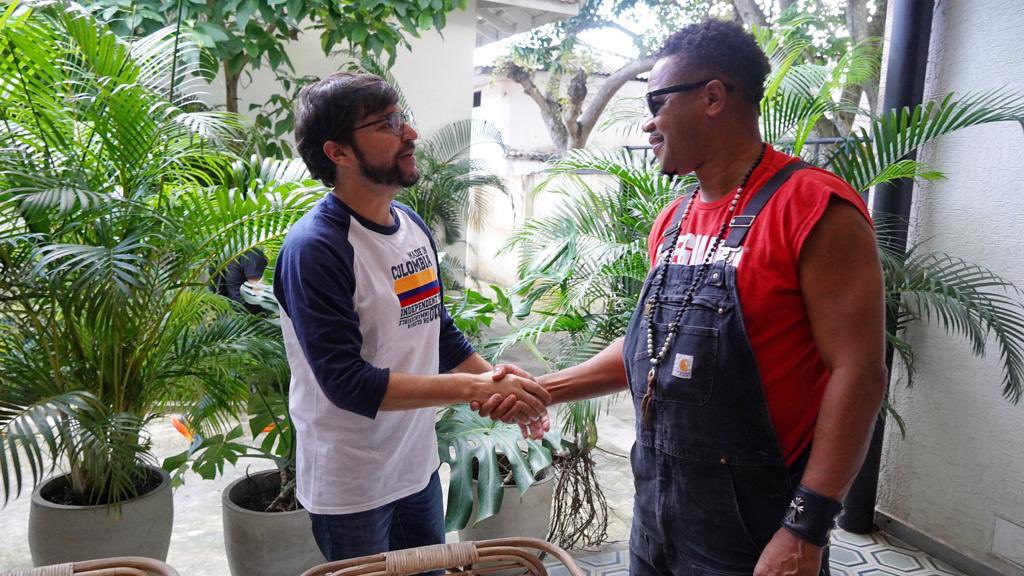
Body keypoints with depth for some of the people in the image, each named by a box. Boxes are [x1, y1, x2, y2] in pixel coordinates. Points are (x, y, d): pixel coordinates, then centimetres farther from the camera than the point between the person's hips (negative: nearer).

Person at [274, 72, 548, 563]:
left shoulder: (413, 225, 3)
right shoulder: (315, 247, -21)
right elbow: (348, 382, -27)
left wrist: (503, 386, -2)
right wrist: (476, 388, -30)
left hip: (419, 464, 7)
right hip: (352, 487, -7)